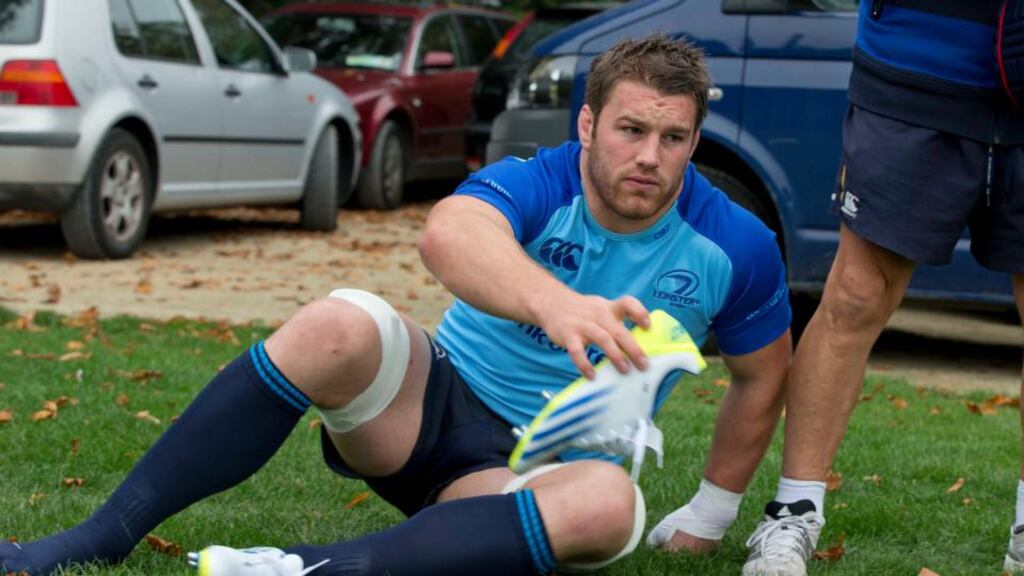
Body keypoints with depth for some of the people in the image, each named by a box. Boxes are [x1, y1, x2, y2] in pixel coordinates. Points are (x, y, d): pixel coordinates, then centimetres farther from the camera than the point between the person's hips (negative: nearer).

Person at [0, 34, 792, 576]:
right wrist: (554, 302, -60)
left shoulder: (734, 247, -7)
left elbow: (762, 376, 11)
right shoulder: (538, 185, -15)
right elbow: (449, 234, -39)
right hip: (431, 402, 0)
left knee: (611, 502, -37)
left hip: (533, 471, 1)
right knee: (341, 324, -34)